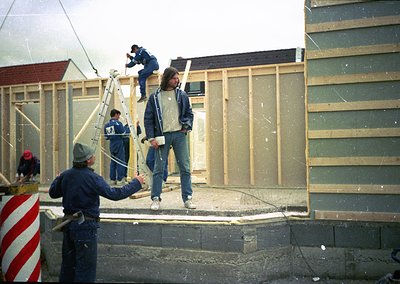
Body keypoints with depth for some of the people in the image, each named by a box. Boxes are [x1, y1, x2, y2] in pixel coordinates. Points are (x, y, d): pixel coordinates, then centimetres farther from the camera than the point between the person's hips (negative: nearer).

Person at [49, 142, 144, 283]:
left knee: (68, 263, 19)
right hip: (85, 226, -7)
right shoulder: (92, 178, -20)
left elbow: (52, 193, 15)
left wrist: (58, 178, 34)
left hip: (68, 224, 7)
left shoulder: (65, 175, 0)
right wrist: (136, 183, -9)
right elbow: (114, 194, -19)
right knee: (86, 267, 3)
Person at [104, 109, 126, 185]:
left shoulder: (106, 125, 10)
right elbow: (123, 133, -16)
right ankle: (120, 180, -5)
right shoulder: (117, 123, -11)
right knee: (120, 162, -3)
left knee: (113, 162, 11)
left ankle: (113, 179, 12)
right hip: (119, 144, -7)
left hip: (111, 145, 7)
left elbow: (106, 137, 12)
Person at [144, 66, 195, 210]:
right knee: (158, 168, 1)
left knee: (185, 167, 3)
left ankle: (187, 198, 11)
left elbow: (189, 113, 16)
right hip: (162, 136, -2)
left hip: (179, 134, 2)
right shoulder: (154, 97, 1)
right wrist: (151, 138, -6)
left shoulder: (182, 95, 7)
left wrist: (187, 126, -1)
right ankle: (156, 198, 10)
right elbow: (148, 119, 1)